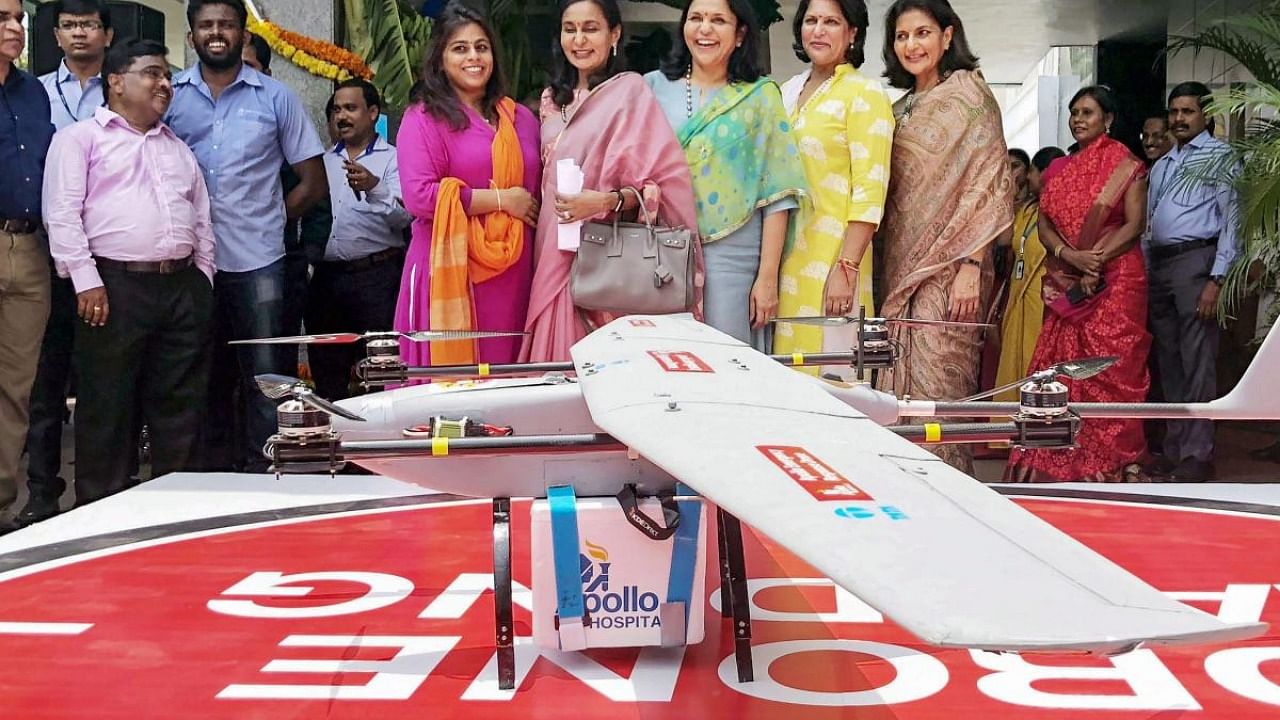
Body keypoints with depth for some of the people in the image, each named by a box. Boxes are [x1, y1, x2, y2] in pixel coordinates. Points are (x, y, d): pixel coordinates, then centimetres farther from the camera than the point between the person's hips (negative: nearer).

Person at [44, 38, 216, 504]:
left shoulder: (179, 149, 24)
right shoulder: (81, 139, 5)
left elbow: (203, 218, 24)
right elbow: (62, 213, -5)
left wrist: (203, 278, 13)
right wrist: (86, 280, -13)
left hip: (183, 287, 5)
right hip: (115, 286, -5)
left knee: (181, 406, 6)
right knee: (106, 408, -2)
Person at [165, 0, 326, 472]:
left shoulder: (276, 98, 4)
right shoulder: (169, 96, 7)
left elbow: (313, 182, 7)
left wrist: (269, 219, 0)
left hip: (258, 260, -2)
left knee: (266, 377, -2)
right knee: (204, 377, 11)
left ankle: (263, 473, 6)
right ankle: (211, 472, 22)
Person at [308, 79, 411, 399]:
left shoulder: (393, 159, 2)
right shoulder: (325, 161, 19)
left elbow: (404, 216, -12)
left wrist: (374, 188, -28)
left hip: (376, 276, -5)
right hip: (327, 276, 5)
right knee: (326, 373, 10)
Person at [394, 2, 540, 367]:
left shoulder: (520, 118, 15)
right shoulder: (423, 118, -1)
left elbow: (537, 191, 24)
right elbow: (419, 196, -14)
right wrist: (501, 199, -10)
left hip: (511, 275, 5)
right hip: (451, 270, -5)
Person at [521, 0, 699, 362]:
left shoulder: (630, 91, -6)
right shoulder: (553, 98, 15)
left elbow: (666, 181, -12)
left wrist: (606, 202, -26)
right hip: (554, 253, 6)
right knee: (560, 363, 4)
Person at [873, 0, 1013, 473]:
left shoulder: (968, 95, -3)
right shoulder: (902, 108, 17)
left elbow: (989, 185, -10)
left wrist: (971, 267, -17)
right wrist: (888, 270, 12)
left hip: (947, 269, -7)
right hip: (901, 268, 7)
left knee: (937, 386, -8)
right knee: (901, 385, 6)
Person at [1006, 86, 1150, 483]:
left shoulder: (1125, 166, 1)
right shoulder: (1058, 170, 15)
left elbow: (1134, 224, -6)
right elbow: (1044, 224, 9)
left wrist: (1096, 261, -17)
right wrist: (1071, 256, -9)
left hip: (1114, 282, -5)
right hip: (1066, 285, 5)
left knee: (1110, 369, -6)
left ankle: (1113, 463, 0)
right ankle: (1061, 462, 8)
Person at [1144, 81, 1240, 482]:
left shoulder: (1220, 156, -1)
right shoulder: (1161, 166, 22)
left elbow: (1232, 220, -8)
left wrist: (1216, 279, -16)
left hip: (1195, 261, -7)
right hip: (1158, 265, 8)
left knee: (1196, 363, -8)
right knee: (1169, 362, 11)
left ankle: (1197, 455, -4)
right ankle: (1173, 449, 18)